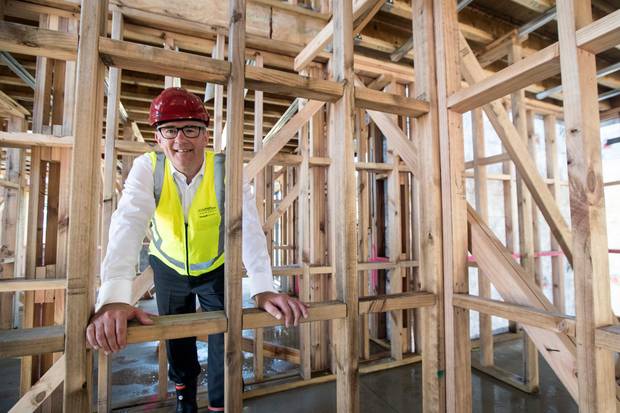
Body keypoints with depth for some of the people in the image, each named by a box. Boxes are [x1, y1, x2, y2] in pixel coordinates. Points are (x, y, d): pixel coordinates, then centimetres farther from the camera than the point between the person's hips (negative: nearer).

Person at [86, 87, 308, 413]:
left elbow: (247, 225, -34)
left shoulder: (226, 169, -23)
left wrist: (263, 289, -46)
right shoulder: (147, 167, -20)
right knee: (175, 339, 18)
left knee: (224, 340, 4)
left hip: (217, 268, -1)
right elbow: (128, 223, -35)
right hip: (169, 268, 2)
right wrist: (113, 297, -49)